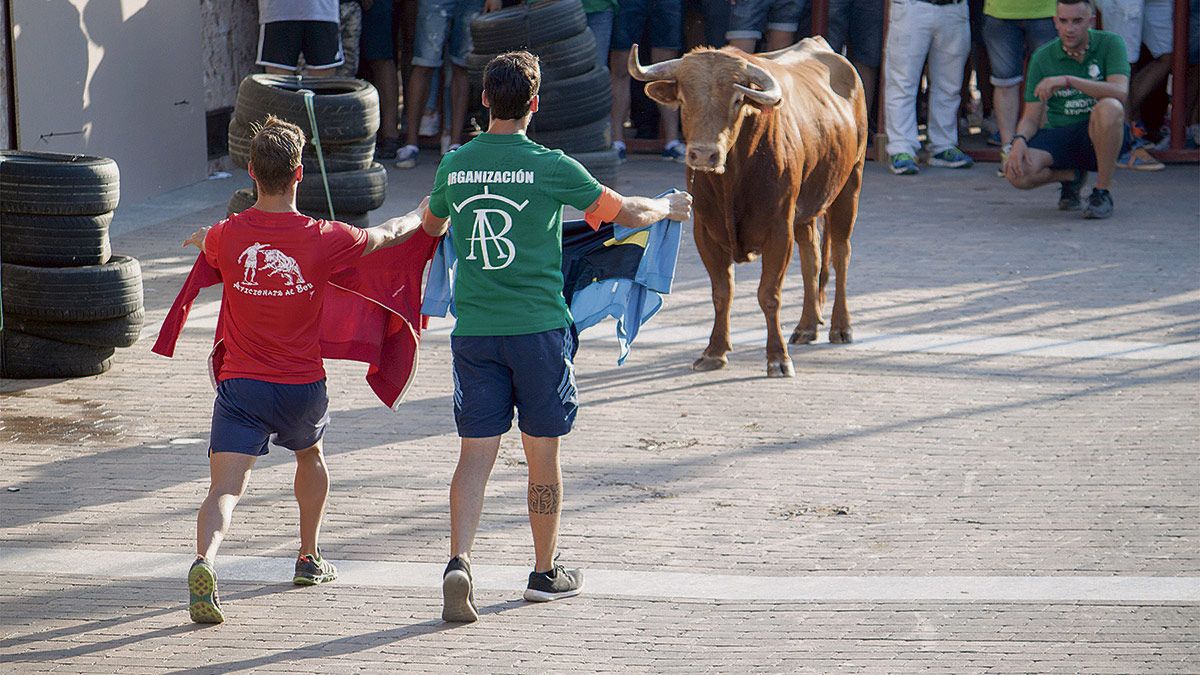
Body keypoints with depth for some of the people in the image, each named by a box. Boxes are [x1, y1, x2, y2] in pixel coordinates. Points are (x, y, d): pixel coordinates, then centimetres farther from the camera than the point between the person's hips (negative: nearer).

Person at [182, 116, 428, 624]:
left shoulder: (227, 235, -7)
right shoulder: (323, 239, -10)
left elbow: (203, 243, 20)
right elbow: (387, 235, 9)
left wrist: (202, 238, 47)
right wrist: (423, 216, 32)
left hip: (240, 382, -1)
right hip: (303, 385, 1)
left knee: (226, 487, -10)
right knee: (310, 456, 31)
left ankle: (204, 562, -37)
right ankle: (309, 559, 43)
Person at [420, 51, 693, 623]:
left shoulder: (454, 166, 3)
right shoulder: (549, 167, -8)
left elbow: (431, 226, 24)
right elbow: (626, 213, 1)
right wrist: (668, 208, 22)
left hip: (474, 329, 3)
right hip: (538, 326, -3)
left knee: (475, 454, 3)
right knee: (542, 454, 10)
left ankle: (458, 562, -16)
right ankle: (545, 573, 22)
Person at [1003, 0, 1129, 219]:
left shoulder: (1109, 44, -6)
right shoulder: (1043, 57, 1)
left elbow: (1120, 92, -23)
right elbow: (1031, 118, 2)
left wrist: (1068, 80, -32)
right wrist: (1019, 141, -22)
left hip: (1100, 137, -2)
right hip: (1060, 135, 2)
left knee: (1109, 108, -37)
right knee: (1017, 173, -27)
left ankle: (1102, 193, -19)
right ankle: (1071, 176, 8)